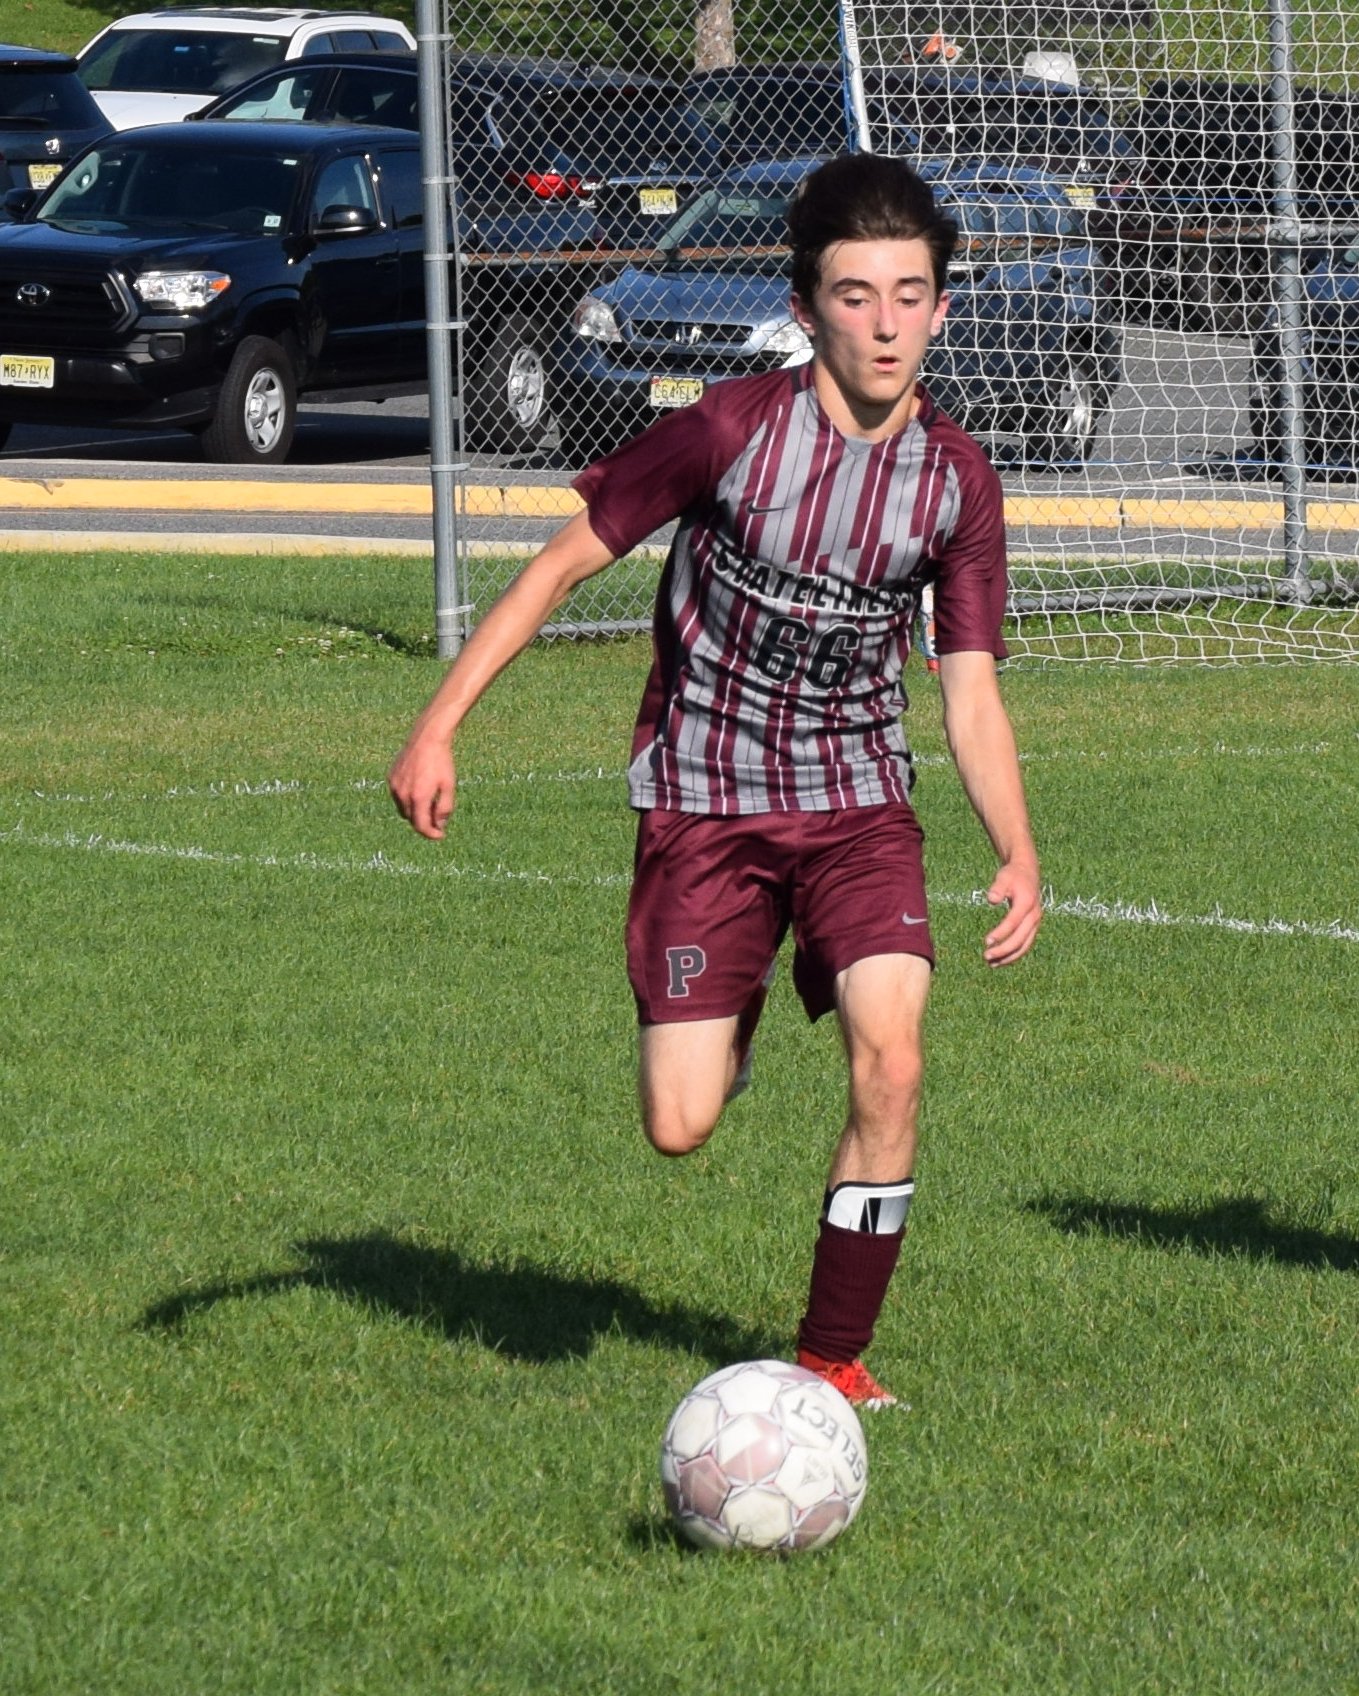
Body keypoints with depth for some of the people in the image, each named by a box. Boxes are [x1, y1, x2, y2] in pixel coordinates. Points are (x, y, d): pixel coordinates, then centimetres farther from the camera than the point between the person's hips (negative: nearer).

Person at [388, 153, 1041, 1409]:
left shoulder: (956, 480, -5)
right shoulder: (732, 431, -16)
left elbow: (972, 695, -2)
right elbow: (565, 561, -6)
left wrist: (1019, 855, -17)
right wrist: (440, 724, -10)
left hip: (857, 800, 2)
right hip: (701, 801, -2)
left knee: (890, 1058, -21)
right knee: (679, 1129, -6)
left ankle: (834, 1356, -4)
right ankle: (732, 1024, 33)